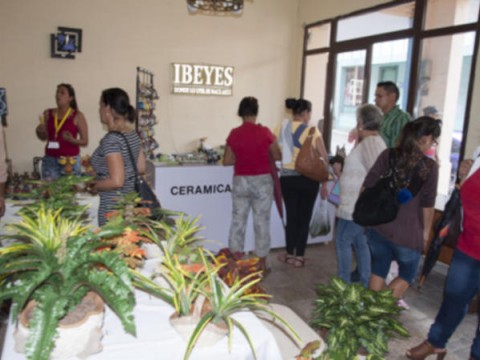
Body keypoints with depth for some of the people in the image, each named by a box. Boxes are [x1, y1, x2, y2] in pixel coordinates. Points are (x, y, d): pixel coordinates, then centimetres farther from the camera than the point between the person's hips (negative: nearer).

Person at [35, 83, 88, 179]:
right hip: (50, 160, 3)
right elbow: (43, 137, 17)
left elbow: (85, 141, -3)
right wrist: (39, 131, -3)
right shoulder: (47, 114, 8)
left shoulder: (77, 116, -2)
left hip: (71, 161, -3)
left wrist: (72, 140, -20)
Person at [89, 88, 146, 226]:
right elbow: (141, 168, 14)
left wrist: (95, 186, -7)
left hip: (114, 208, -8)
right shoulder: (133, 134, 4)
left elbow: (116, 181, -24)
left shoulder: (111, 139, -20)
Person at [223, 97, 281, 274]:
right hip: (262, 182, -2)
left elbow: (227, 161, 2)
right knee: (262, 222, 8)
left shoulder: (234, 134, -3)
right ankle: (261, 263, 17)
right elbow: (278, 156, 0)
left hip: (240, 182, 2)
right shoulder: (264, 132, -9)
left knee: (238, 221, 11)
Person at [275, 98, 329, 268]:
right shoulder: (312, 131, -7)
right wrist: (324, 183, 0)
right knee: (304, 218, 8)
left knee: (291, 217, 14)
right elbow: (324, 158, -7)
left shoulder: (281, 129, 2)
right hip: (308, 179, -3)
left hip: (287, 178, 3)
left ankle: (289, 254, 23)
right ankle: (299, 256, 16)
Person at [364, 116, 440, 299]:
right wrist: (426, 231, 7)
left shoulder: (388, 155, -3)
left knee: (378, 272, 19)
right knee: (406, 275, 21)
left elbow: (367, 187, 0)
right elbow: (427, 205, -7)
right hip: (408, 234, -3)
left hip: (379, 227, 3)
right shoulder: (429, 166, -11)